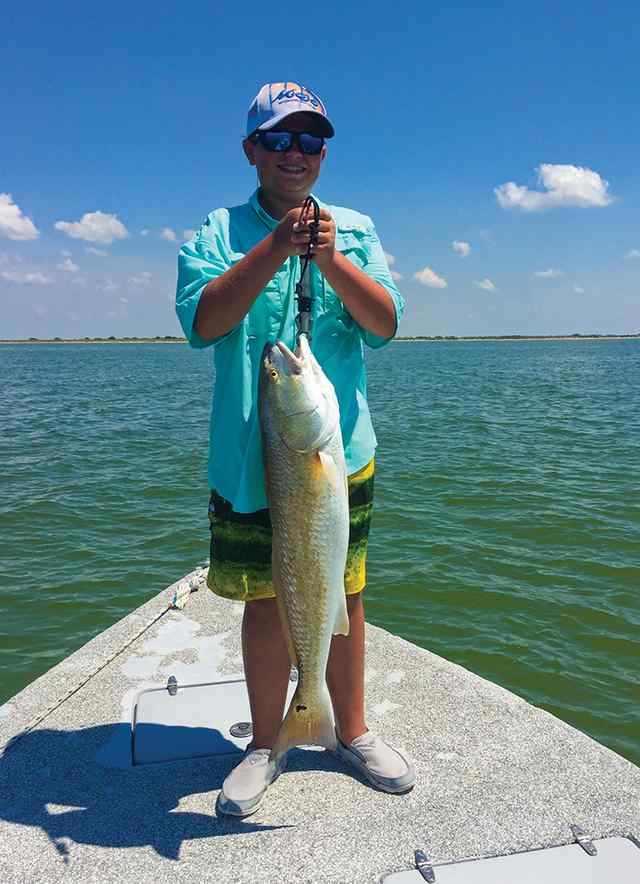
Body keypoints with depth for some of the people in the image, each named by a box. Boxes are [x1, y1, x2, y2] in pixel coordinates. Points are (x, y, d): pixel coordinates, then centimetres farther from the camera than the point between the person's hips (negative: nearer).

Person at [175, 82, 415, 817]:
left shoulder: (354, 229, 9)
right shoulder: (218, 231, 4)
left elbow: (385, 324, -3)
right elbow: (201, 322, -12)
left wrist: (330, 260, -17)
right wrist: (275, 248, -19)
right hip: (251, 455, -1)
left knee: (343, 591, 10)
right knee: (265, 598, 7)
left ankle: (351, 730, 31)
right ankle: (264, 745, 28)